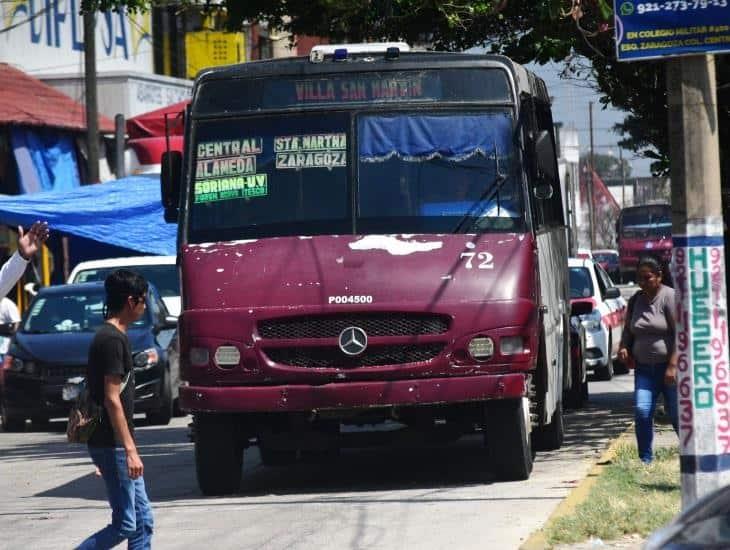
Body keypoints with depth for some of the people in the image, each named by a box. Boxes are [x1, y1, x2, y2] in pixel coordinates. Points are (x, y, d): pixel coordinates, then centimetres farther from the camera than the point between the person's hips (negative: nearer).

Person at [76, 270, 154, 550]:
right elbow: (111, 400, -20)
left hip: (115, 445, 10)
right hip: (112, 445, -10)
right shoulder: (112, 340, -16)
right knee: (125, 524, -8)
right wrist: (130, 449, -22)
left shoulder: (113, 337, 15)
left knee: (143, 520, 8)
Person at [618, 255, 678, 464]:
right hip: (644, 368, 5)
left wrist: (672, 366, -20)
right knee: (642, 411, -10)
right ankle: (645, 460, -5)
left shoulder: (670, 297, -9)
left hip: (668, 366, -5)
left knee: (677, 414, 1)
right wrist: (624, 347, 2)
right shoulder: (636, 300, 12)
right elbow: (628, 330, 23)